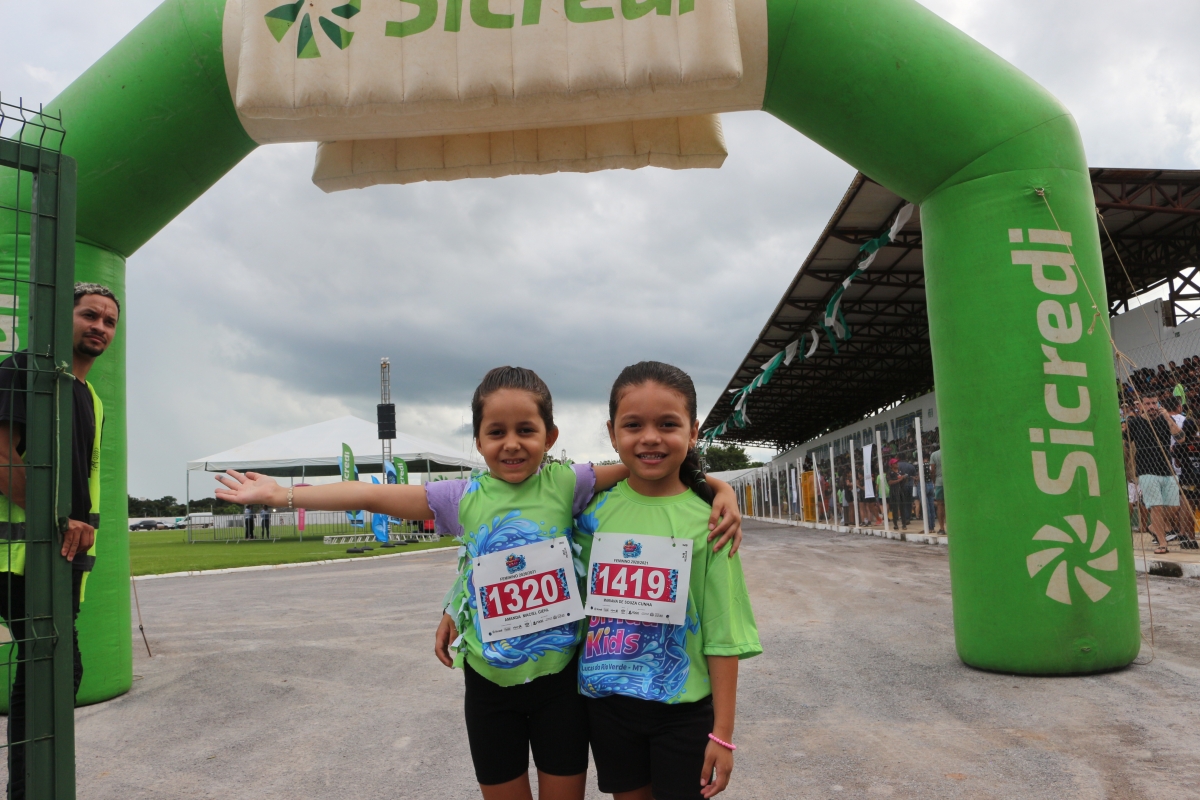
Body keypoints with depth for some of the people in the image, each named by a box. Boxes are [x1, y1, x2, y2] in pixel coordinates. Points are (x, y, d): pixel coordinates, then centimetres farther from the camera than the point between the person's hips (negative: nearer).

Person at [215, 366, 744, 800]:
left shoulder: (566, 484, -10)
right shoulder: (463, 499, -6)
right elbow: (374, 495, -4)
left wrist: (718, 488, -20)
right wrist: (281, 495, -2)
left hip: (559, 676, -1)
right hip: (488, 682, 2)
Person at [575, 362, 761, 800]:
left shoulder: (706, 522, -12)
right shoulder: (595, 508, -5)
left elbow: (722, 636, -10)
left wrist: (722, 732, -8)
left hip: (683, 706, -2)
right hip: (605, 697, 3)